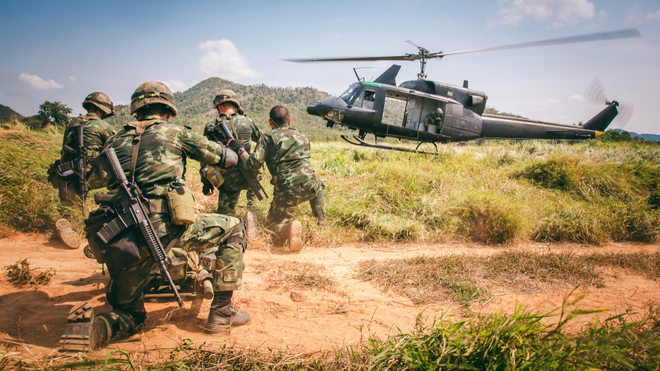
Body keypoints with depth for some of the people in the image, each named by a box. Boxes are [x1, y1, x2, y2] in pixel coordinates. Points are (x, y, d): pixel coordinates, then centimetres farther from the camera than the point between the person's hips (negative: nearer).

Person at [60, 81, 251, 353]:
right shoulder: (175, 132, 12)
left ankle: (90, 328, -9)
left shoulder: (116, 140, 22)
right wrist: (232, 152, 43)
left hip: (119, 242, 5)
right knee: (233, 229, 18)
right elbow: (227, 159, 19)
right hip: (164, 226, -5)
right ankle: (222, 313, 15)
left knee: (129, 314, 26)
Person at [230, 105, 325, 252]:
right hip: (308, 184, 4)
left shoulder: (268, 137, 4)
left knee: (271, 225, 11)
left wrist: (240, 150, 9)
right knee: (317, 186, 41)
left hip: (287, 191, -4)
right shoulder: (304, 137, 18)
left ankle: (290, 228, -22)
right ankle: (321, 220, 34)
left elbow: (255, 163, -5)